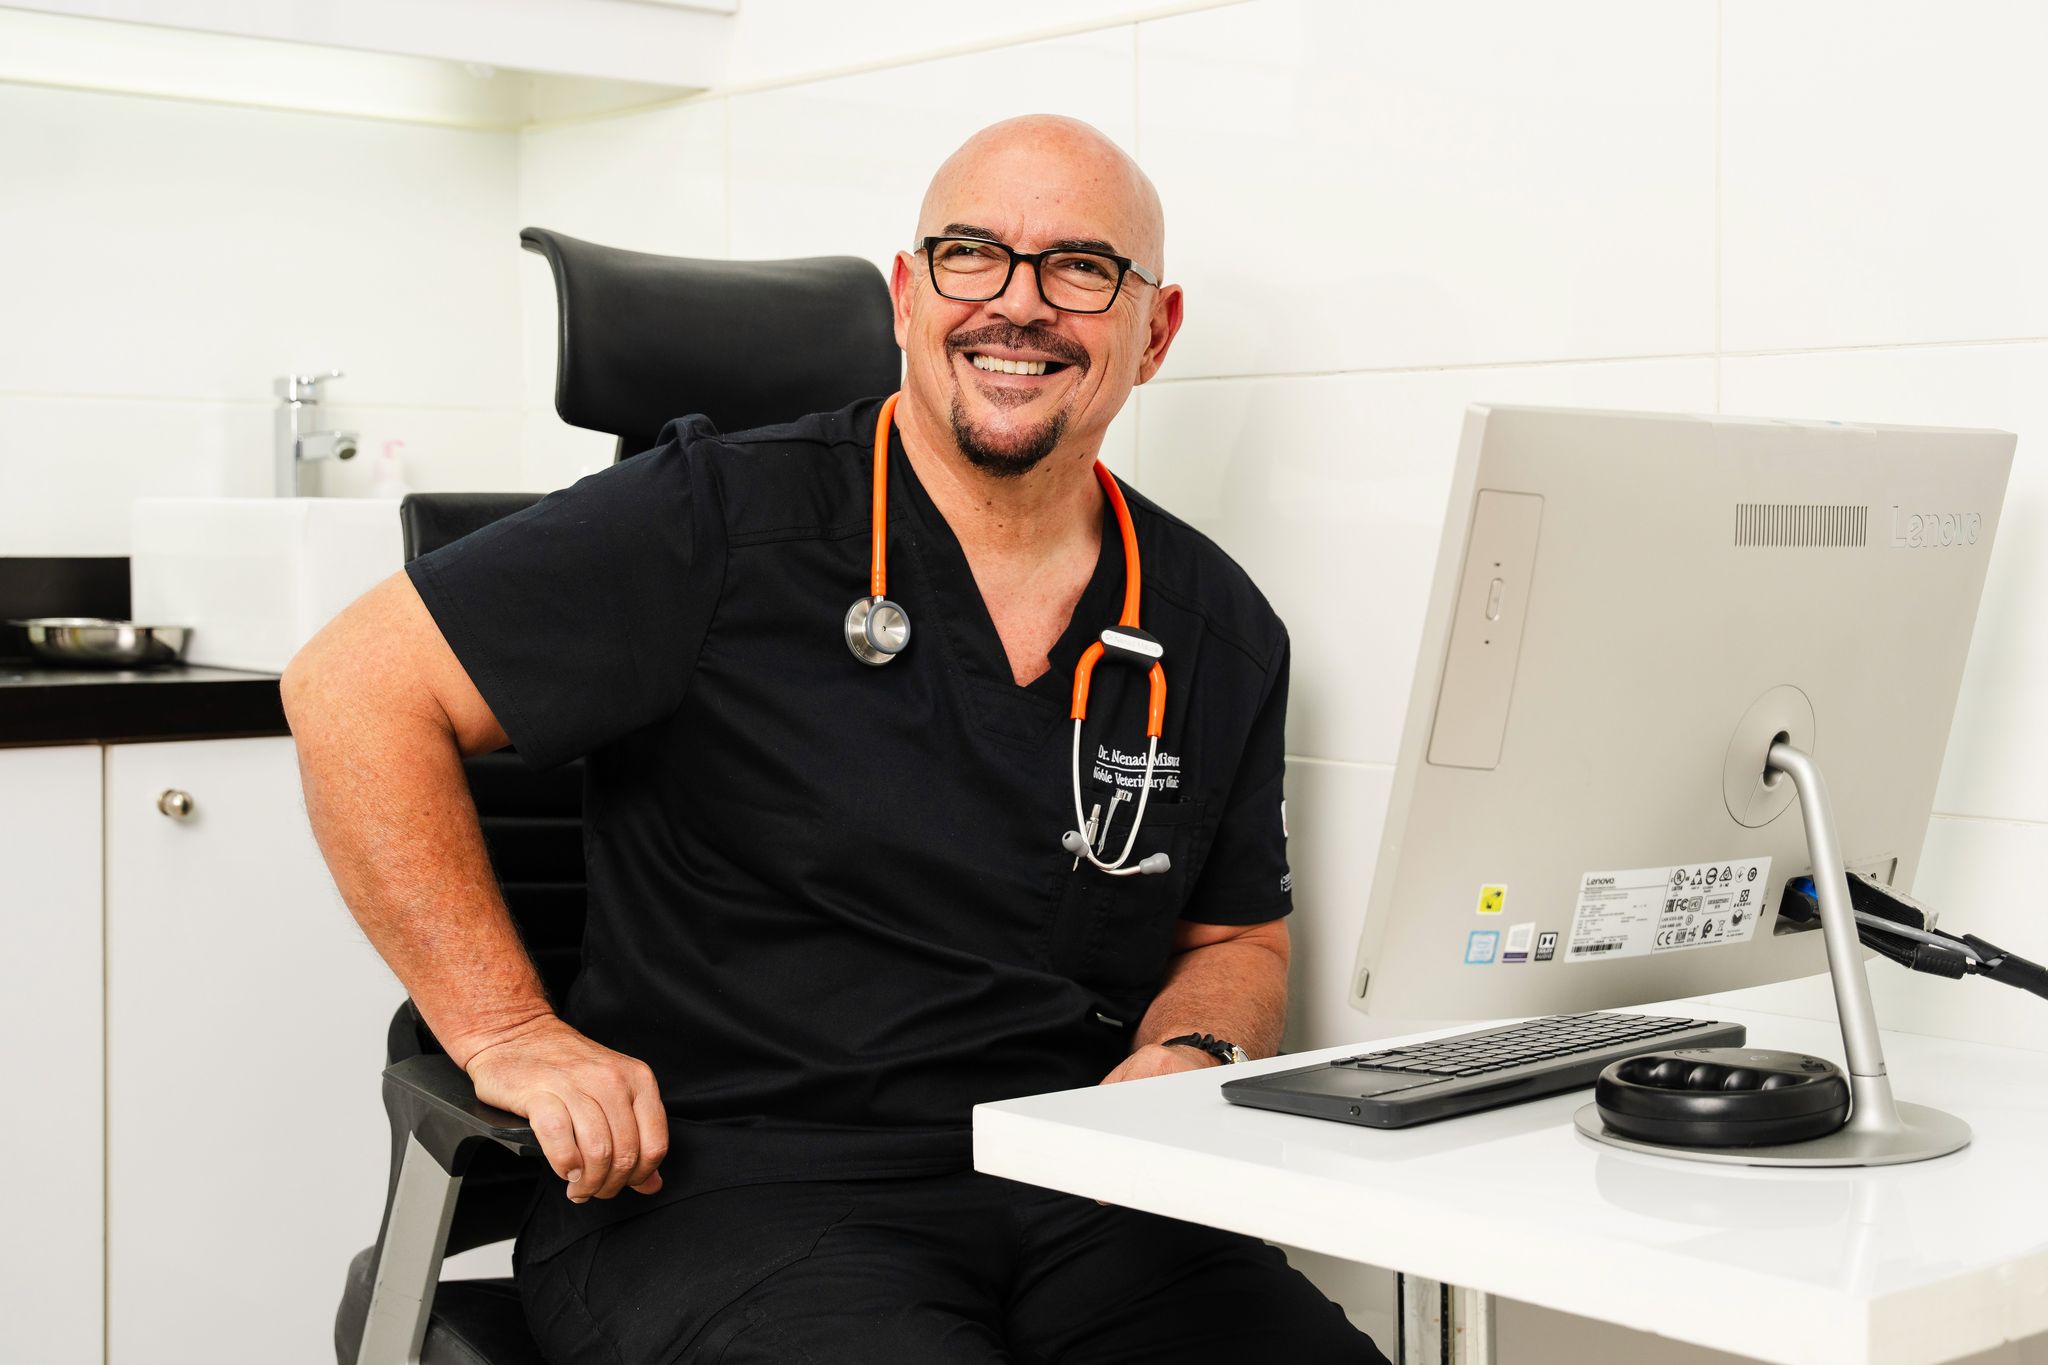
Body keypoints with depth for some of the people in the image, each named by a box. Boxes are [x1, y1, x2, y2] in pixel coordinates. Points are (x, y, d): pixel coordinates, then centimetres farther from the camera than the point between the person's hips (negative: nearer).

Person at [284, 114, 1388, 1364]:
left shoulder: (1222, 632, 12)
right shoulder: (728, 524, -4)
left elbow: (1238, 938, 25)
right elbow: (357, 686, -4)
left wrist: (1193, 1053, 1)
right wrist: (510, 1035, -9)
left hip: (1071, 1193, 5)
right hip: (722, 1188, -4)